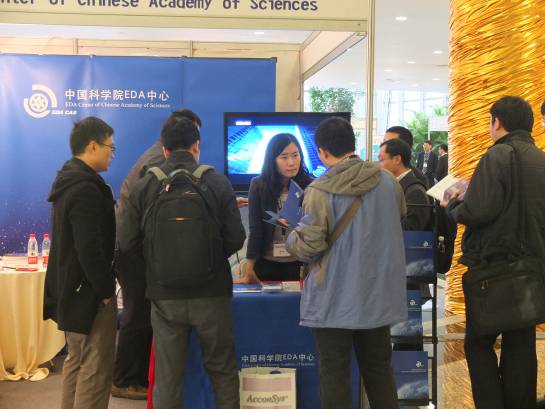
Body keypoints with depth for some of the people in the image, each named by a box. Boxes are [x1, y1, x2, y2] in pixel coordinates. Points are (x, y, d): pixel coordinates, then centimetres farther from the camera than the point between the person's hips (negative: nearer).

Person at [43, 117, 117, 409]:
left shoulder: (69, 181, 11)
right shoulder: (86, 188, -21)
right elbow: (90, 250, -25)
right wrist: (106, 289, -15)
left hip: (71, 288, 10)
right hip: (88, 292, -10)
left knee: (77, 360, 19)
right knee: (96, 369, -3)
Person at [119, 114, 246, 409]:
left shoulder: (144, 187, -3)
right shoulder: (217, 183, -5)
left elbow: (127, 244, -4)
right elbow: (236, 238, -6)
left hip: (165, 296, 1)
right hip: (212, 294, 0)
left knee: (167, 379, 10)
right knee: (222, 372, 15)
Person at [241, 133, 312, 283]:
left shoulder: (309, 186, -5)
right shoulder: (258, 185, -6)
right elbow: (255, 229, -5)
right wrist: (249, 269, -8)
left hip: (300, 264, 0)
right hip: (267, 264, 0)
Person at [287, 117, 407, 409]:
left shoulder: (320, 191, -17)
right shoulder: (387, 181, -1)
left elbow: (308, 249, -16)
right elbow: (400, 218, 17)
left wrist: (292, 237, 5)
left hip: (335, 299, -5)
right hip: (379, 294, 5)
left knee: (334, 373, 7)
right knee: (379, 369, 17)